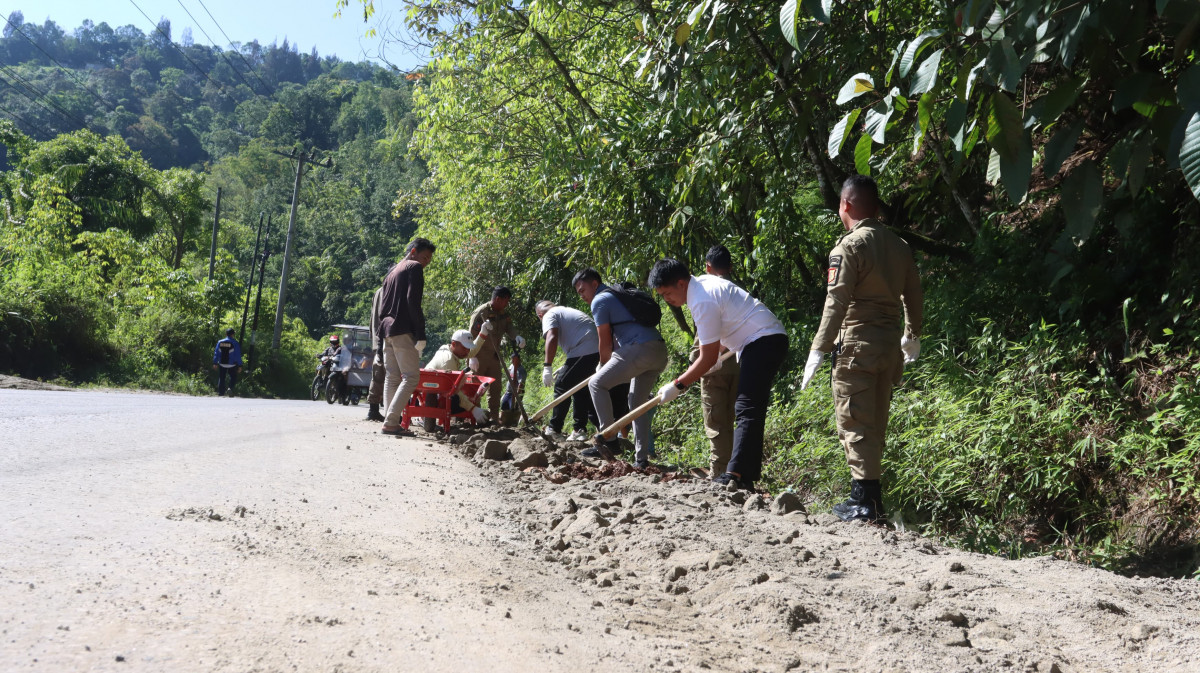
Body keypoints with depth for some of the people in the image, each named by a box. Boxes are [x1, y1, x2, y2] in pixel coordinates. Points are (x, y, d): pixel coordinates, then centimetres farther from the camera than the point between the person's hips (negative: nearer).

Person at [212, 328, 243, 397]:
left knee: (221, 379, 12)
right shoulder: (235, 343, -8)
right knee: (233, 377, 12)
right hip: (231, 365, -3)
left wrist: (215, 363, 11)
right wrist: (240, 366, -6)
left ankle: (221, 393, 11)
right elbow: (238, 355, -9)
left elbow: (216, 353, 6)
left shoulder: (220, 342, 4)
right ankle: (231, 387, -14)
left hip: (222, 364, 3)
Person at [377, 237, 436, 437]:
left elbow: (382, 304, 24)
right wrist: (421, 335, -17)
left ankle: (390, 422, 3)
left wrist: (384, 326, 20)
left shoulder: (393, 271, 25)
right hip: (403, 330, -9)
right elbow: (413, 301, -14)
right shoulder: (414, 267, -2)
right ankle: (390, 422, -19)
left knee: (392, 378, 8)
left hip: (387, 330, 9)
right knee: (411, 377, -10)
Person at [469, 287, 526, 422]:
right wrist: (472, 357, -22)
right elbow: (472, 335, -18)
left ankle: (494, 417, 15)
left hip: (494, 355, 7)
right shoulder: (481, 313, -17)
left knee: (495, 388, 9)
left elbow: (508, 328, -2)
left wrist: (516, 337, -25)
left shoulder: (504, 313, 5)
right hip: (479, 356, -7)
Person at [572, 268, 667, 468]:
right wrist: (607, 367, 36)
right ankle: (641, 457, 13)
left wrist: (604, 367, 18)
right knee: (638, 402, 17)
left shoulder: (599, 300, 2)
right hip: (660, 352, 9)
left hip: (639, 349, -9)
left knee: (597, 384, 1)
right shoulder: (619, 295, 30)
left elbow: (605, 343, 2)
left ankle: (609, 439, -5)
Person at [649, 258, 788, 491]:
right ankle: (746, 477, 9)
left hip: (764, 341, -11)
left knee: (747, 410, -20)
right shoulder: (704, 282, 10)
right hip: (768, 340, 11)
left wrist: (677, 385, -10)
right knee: (748, 411, 9)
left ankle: (736, 475, -28)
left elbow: (708, 359, -18)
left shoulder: (703, 302, -21)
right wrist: (719, 351, 17)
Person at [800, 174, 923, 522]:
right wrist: (912, 337, 32)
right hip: (890, 343, 8)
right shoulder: (899, 246, 10)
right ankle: (869, 494, 21)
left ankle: (865, 500, -4)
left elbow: (837, 303, -17)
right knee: (876, 423, 15)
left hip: (857, 343, -7)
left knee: (855, 424, -3)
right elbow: (913, 295, 18)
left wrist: (818, 350, -16)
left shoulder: (849, 246, -11)